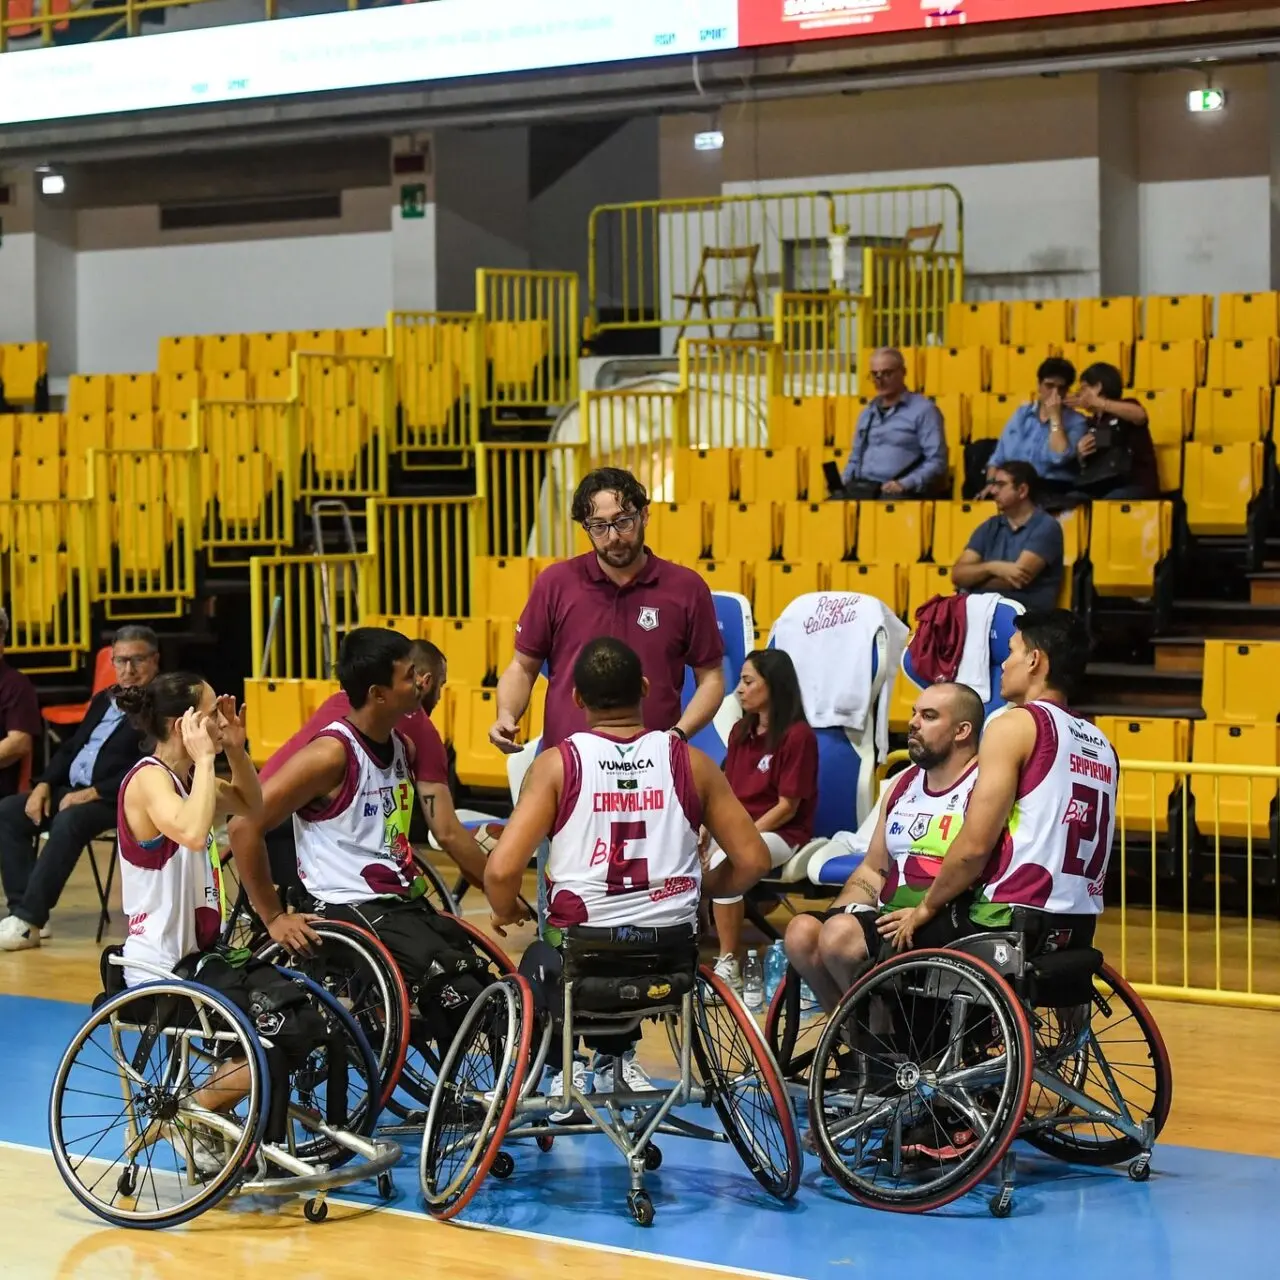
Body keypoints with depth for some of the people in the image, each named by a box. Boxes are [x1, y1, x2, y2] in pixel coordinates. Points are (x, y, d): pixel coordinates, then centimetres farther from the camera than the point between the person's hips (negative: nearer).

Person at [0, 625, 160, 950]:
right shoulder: (104, 700, 21)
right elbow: (71, 747, 24)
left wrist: (93, 792, -22)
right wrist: (44, 784, 6)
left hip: (120, 801, -9)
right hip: (75, 791, 9)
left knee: (70, 820, -35)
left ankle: (30, 920, -32)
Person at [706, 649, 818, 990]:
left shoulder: (798, 735, -11)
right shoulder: (741, 731, 12)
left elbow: (787, 807, -14)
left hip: (781, 834, -7)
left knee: (723, 864, -34)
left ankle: (729, 967, -25)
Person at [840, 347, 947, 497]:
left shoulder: (923, 410, 3)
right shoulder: (867, 413, 23)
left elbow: (936, 461, -5)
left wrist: (905, 484, -18)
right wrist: (842, 482, 8)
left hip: (898, 492, -5)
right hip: (861, 488, 5)